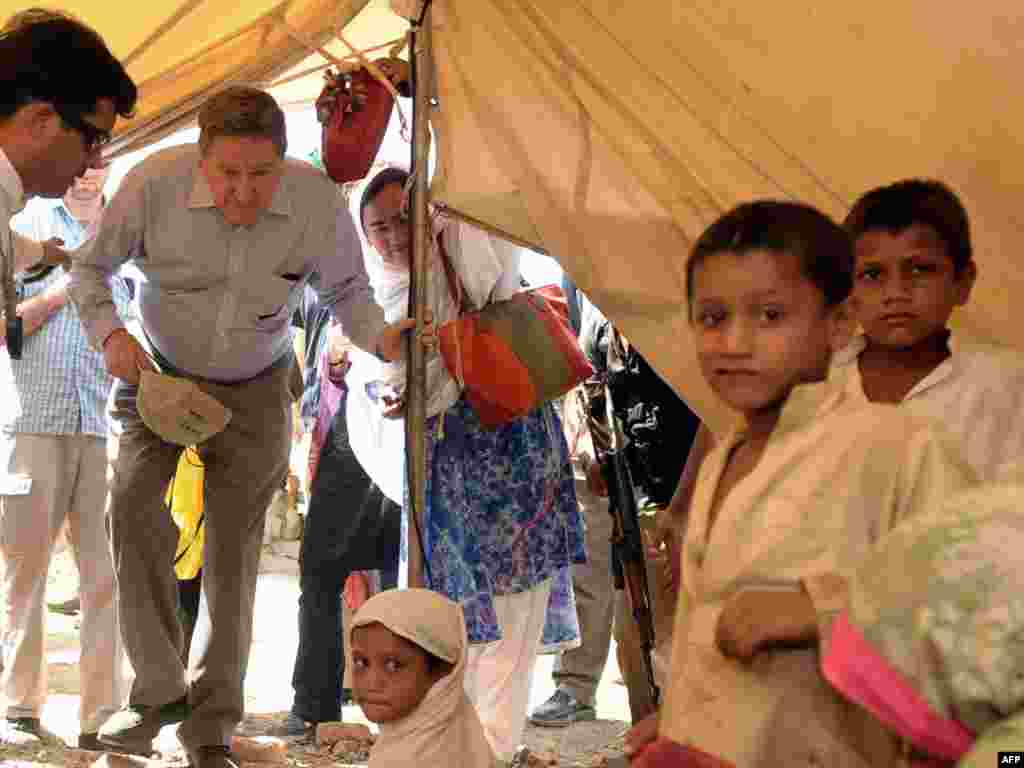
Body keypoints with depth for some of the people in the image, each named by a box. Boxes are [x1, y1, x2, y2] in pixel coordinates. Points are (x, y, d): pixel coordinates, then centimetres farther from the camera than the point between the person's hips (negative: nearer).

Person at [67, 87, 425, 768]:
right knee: (134, 503, -23)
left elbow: (346, 290, -3)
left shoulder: (319, 204, -22)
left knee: (235, 544, -1)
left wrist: (380, 337, -24)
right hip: (160, 374, 0)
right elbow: (91, 267, -7)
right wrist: (110, 332, -26)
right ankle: (159, 689, -8)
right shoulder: (155, 183, -24)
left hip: (254, 388, 1)